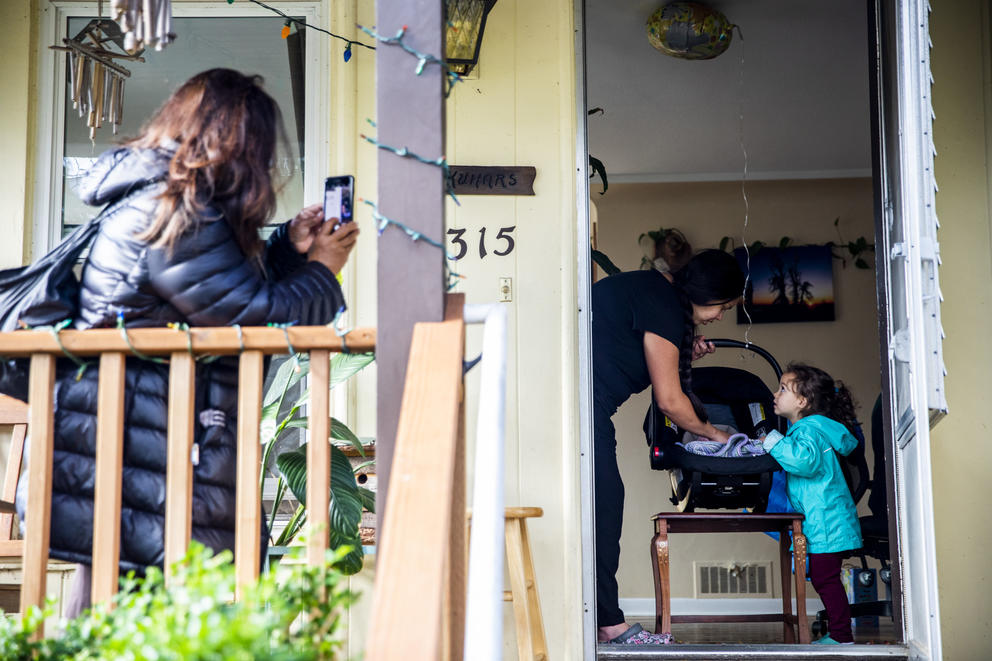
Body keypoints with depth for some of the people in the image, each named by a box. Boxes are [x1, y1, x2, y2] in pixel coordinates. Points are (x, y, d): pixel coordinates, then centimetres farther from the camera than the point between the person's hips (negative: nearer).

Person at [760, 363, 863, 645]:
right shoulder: (804, 428, 16)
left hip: (826, 521, -11)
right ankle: (839, 634, 21)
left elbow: (805, 460, -33)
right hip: (821, 521, 11)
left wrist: (774, 442, -22)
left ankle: (842, 637, 0)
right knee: (824, 579, 15)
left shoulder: (809, 429, -15)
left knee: (825, 578, -6)